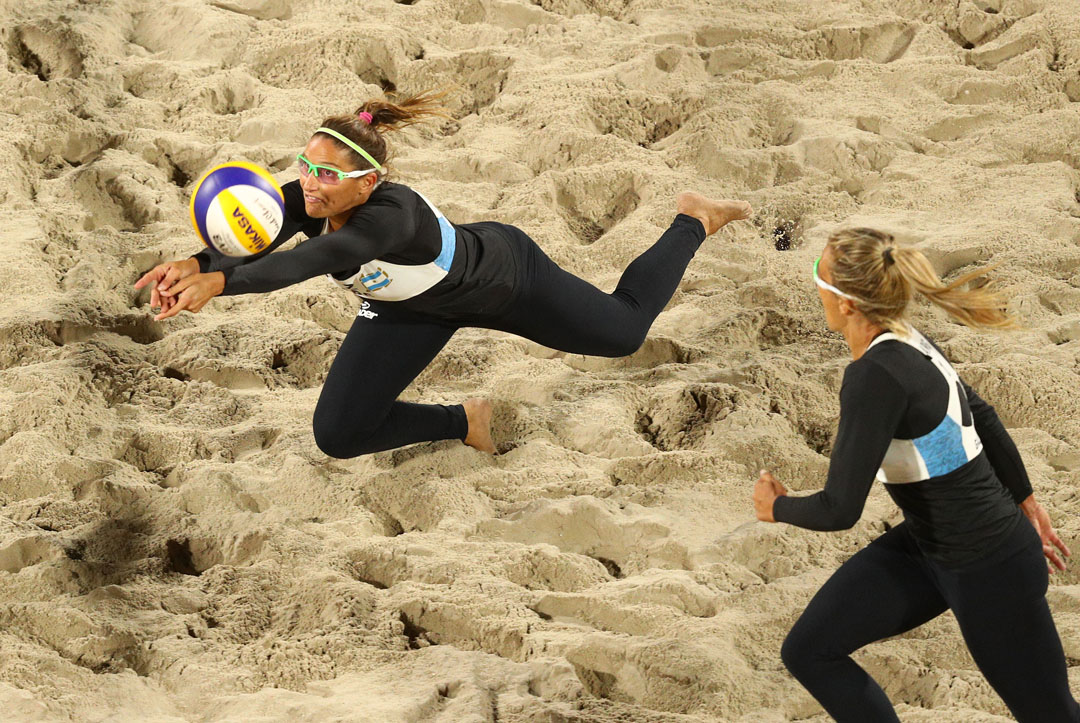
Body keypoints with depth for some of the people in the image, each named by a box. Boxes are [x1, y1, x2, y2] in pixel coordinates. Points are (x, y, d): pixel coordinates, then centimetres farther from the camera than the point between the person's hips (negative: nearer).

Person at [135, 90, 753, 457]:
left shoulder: (393, 213, -48)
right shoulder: (307, 198, -29)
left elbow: (315, 259, -63)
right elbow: (250, 246, -42)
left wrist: (218, 282, -74)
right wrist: (194, 266, -64)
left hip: (504, 273, -5)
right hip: (412, 306, 5)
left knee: (625, 330, 19)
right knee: (339, 436, -3)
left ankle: (692, 221, 47)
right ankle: (465, 421, 24)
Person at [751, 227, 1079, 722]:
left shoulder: (875, 377, -29)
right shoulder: (908, 345, -2)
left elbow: (839, 510, -26)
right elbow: (983, 417, 14)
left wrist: (777, 507, -5)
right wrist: (1023, 501, 27)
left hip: (989, 567, -9)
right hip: (926, 545, 9)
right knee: (808, 653, 4)